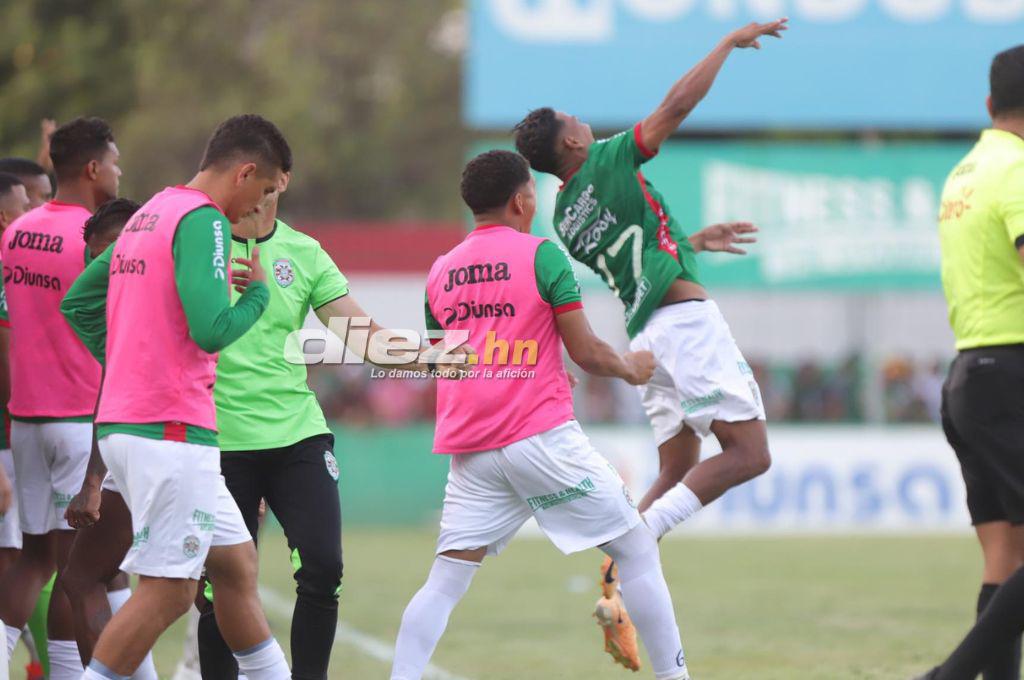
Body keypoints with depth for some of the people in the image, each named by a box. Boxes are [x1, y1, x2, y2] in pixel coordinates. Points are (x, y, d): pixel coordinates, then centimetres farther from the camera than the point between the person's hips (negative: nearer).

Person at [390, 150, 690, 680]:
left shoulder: (440, 272, 14)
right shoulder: (541, 255, -2)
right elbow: (586, 353, -3)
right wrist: (631, 369, 17)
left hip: (469, 449, 5)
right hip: (540, 436, -5)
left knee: (445, 581, 4)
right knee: (637, 549, 6)